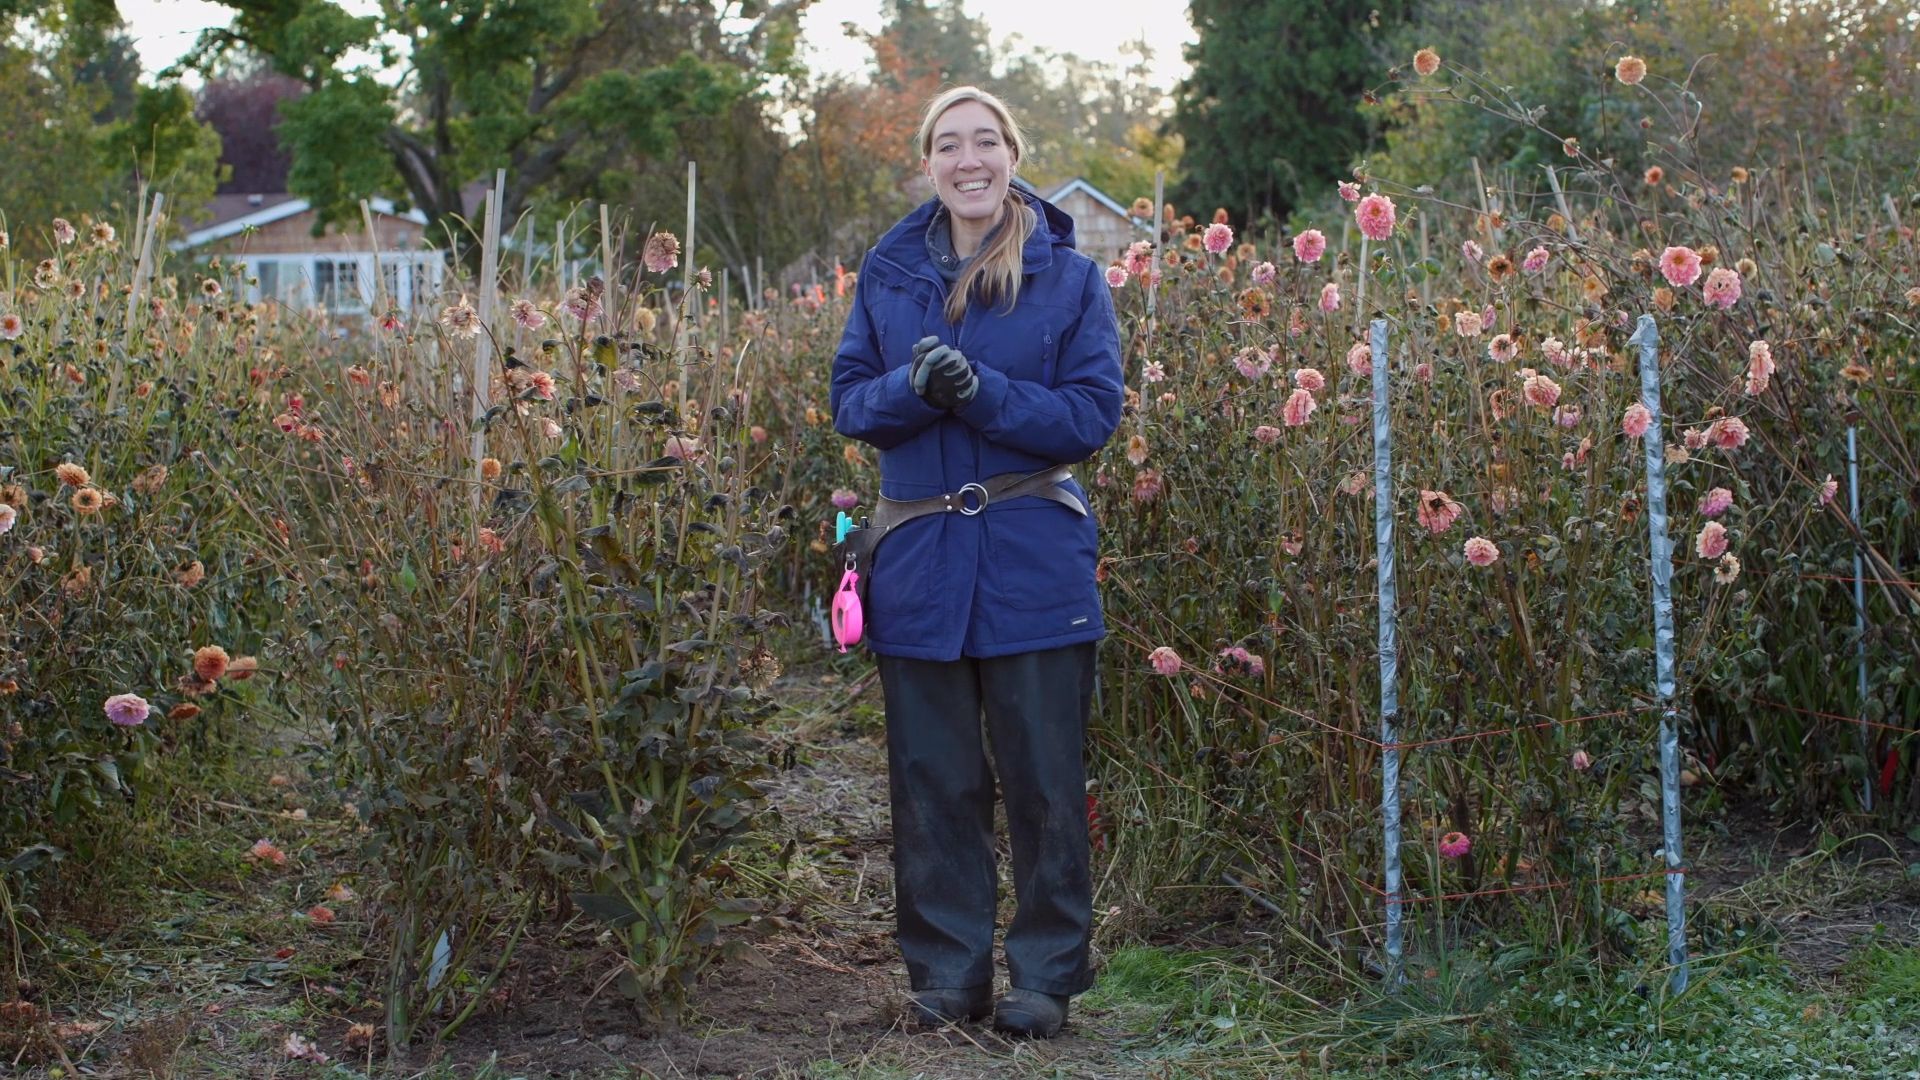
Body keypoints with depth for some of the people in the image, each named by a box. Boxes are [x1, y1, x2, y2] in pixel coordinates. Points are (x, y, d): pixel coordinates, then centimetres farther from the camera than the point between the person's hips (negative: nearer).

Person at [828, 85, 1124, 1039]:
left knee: (1042, 778, 5)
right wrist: (912, 387, -17)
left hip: (1034, 562, -2)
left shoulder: (1069, 276, 0)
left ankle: (1046, 976, 16)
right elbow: (850, 402, 4)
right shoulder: (888, 271, 8)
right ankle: (945, 972, 20)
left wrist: (979, 391, -19)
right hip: (918, 560, 2)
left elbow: (1095, 412, -7)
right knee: (933, 778, 8)